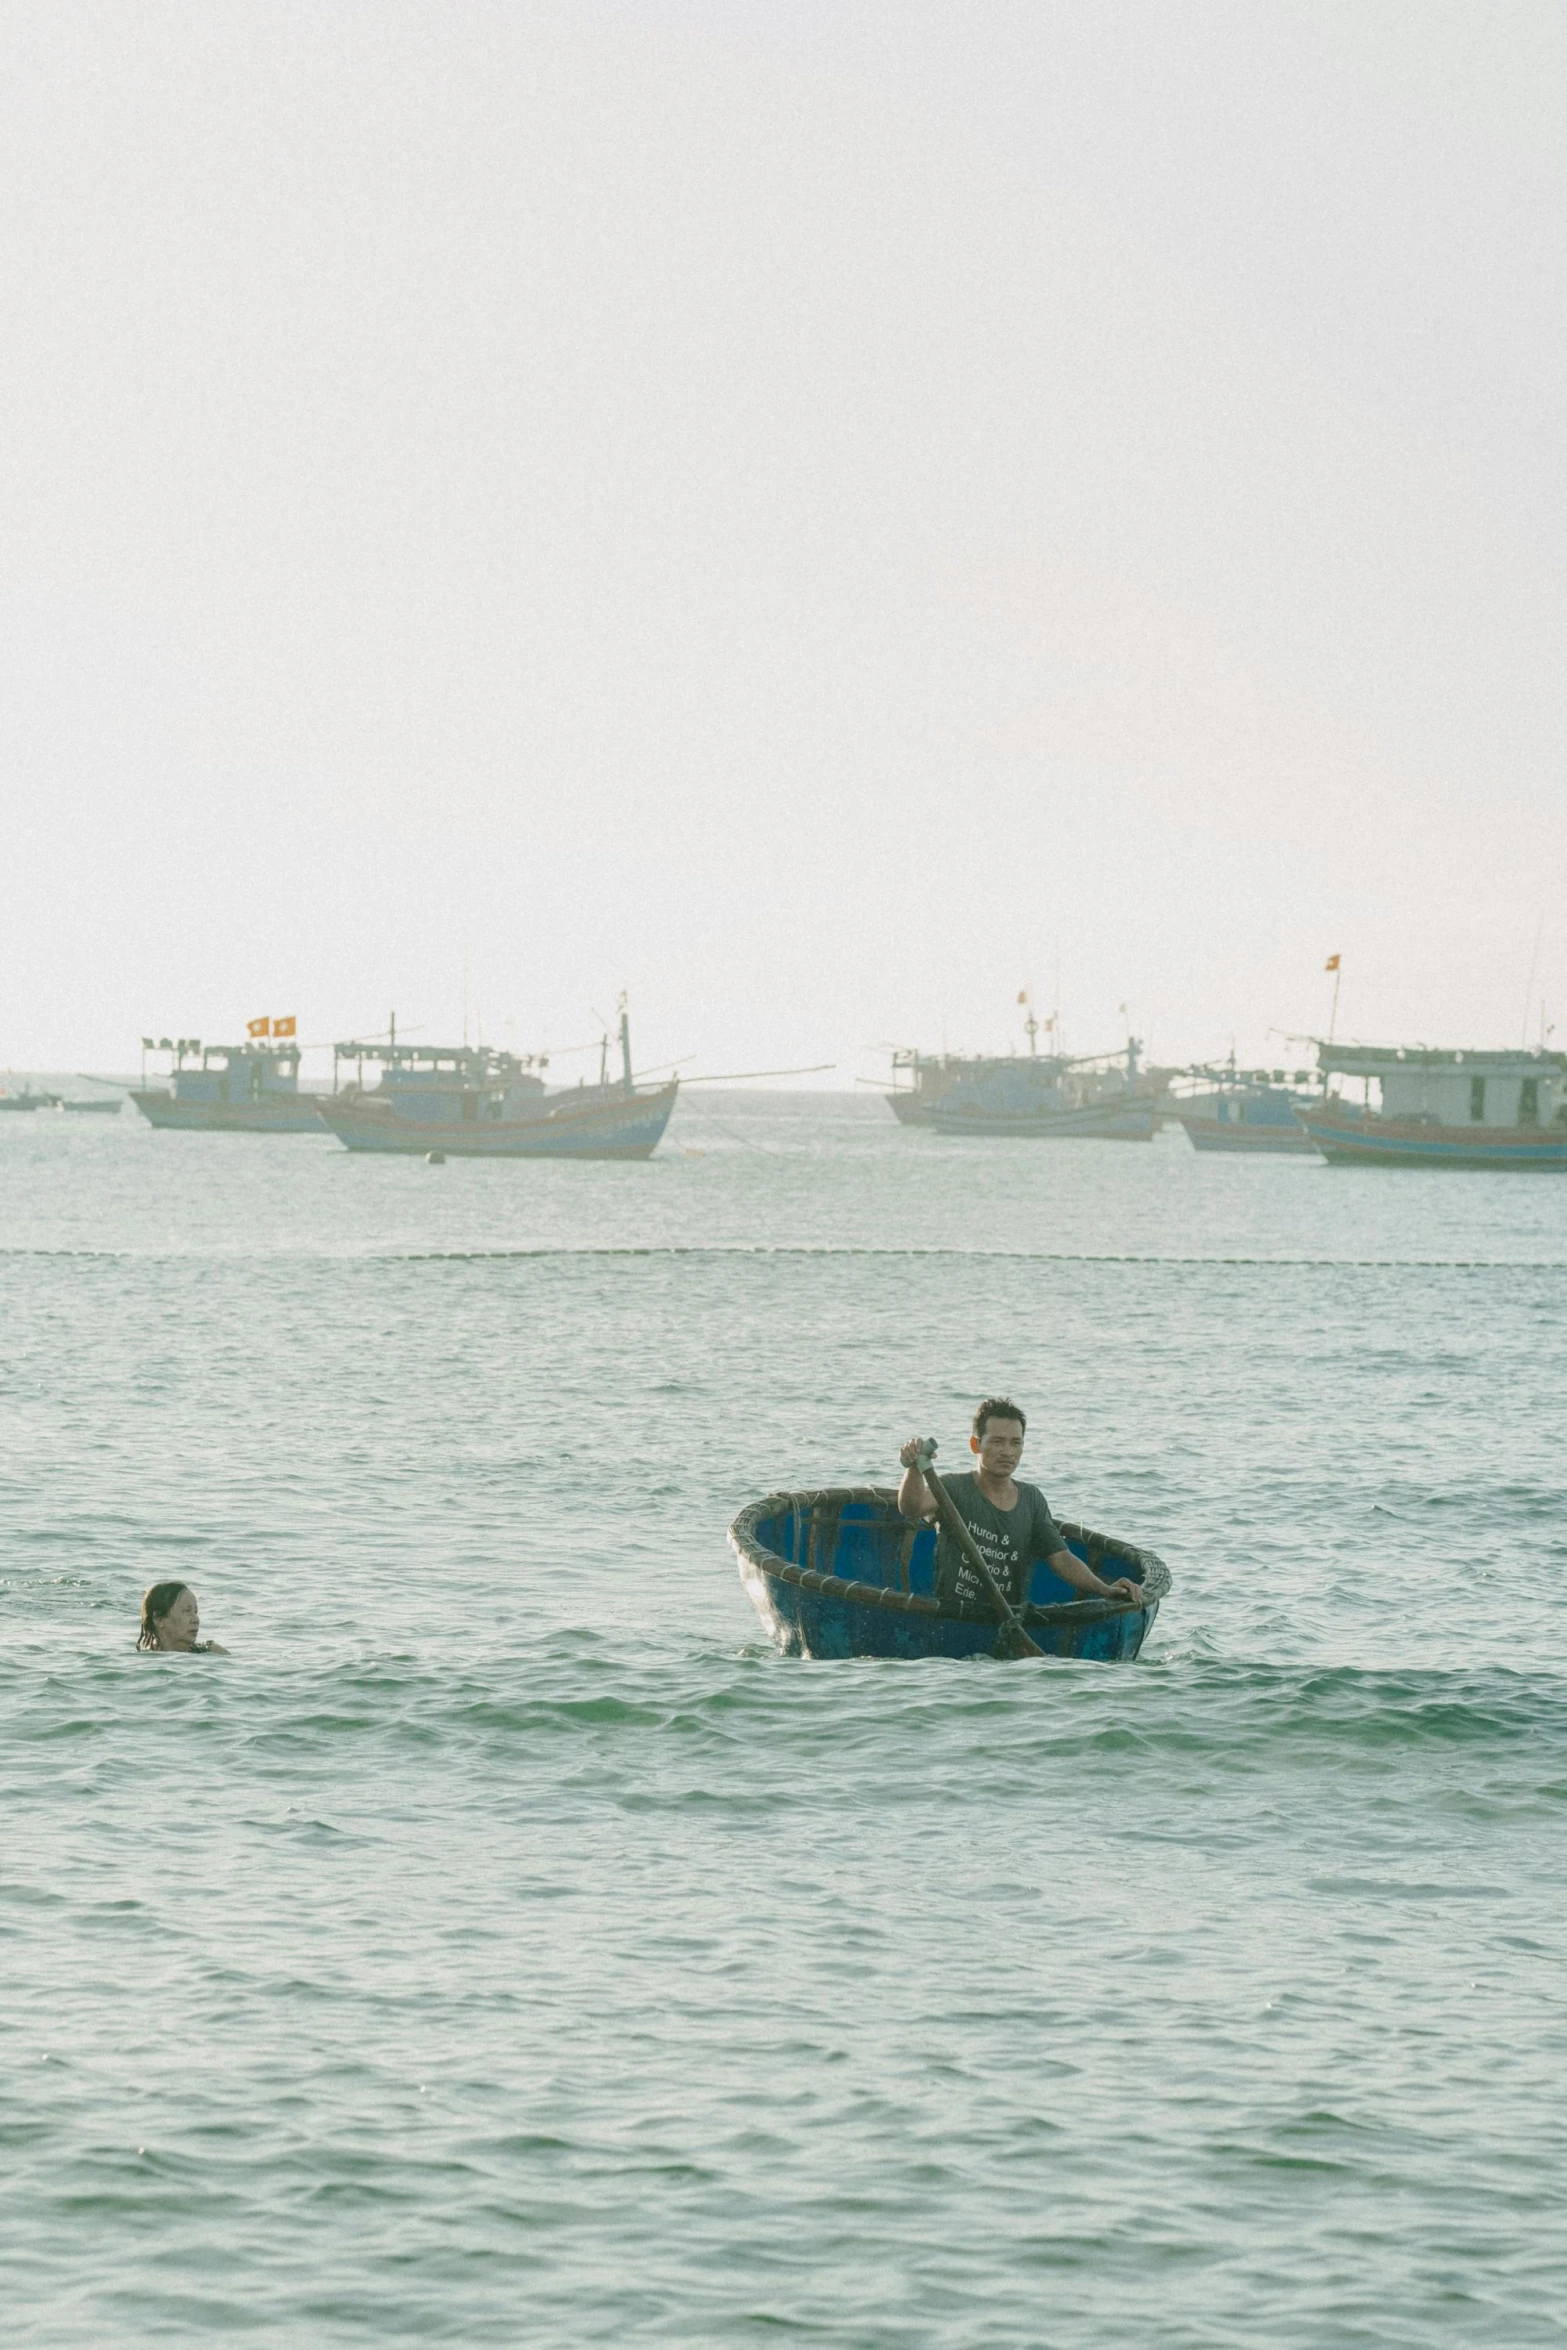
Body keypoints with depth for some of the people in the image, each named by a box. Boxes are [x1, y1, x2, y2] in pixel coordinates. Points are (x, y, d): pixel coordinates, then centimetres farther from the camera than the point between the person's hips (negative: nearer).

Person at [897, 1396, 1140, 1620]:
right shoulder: (955, 1489, -2)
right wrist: (914, 1468, -44)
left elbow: (1061, 1559, 12)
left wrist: (1104, 1589, -5)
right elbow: (912, 1507, -22)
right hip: (952, 1622, -5)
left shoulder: (1032, 1499, 14)